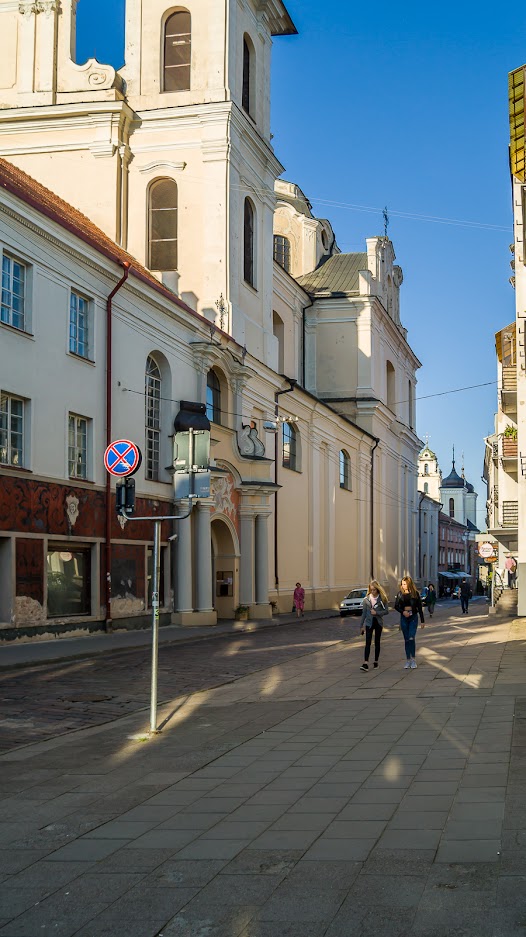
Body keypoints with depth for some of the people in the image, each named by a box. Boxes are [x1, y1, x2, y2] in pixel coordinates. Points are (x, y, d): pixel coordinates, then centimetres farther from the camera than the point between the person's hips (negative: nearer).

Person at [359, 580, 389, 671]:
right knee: (368, 643, -9)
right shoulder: (366, 599, 2)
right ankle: (365, 664, -17)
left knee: (377, 643, 9)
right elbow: (364, 613, 7)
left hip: (378, 622, 0)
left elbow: (386, 611, -3)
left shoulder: (382, 599, -2)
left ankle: (376, 662, 21)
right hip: (369, 623, 0)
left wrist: (376, 613, -16)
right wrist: (361, 625, 7)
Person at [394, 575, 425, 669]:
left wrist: (422, 620, 1)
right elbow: (396, 606, 6)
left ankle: (413, 659, -4)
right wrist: (403, 611, -14)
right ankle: (408, 660, 13)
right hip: (404, 617, 2)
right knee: (406, 639, 6)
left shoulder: (415, 593, -3)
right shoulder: (400, 594, 3)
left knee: (411, 638, -13)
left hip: (413, 617, -2)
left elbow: (419, 607, 1)